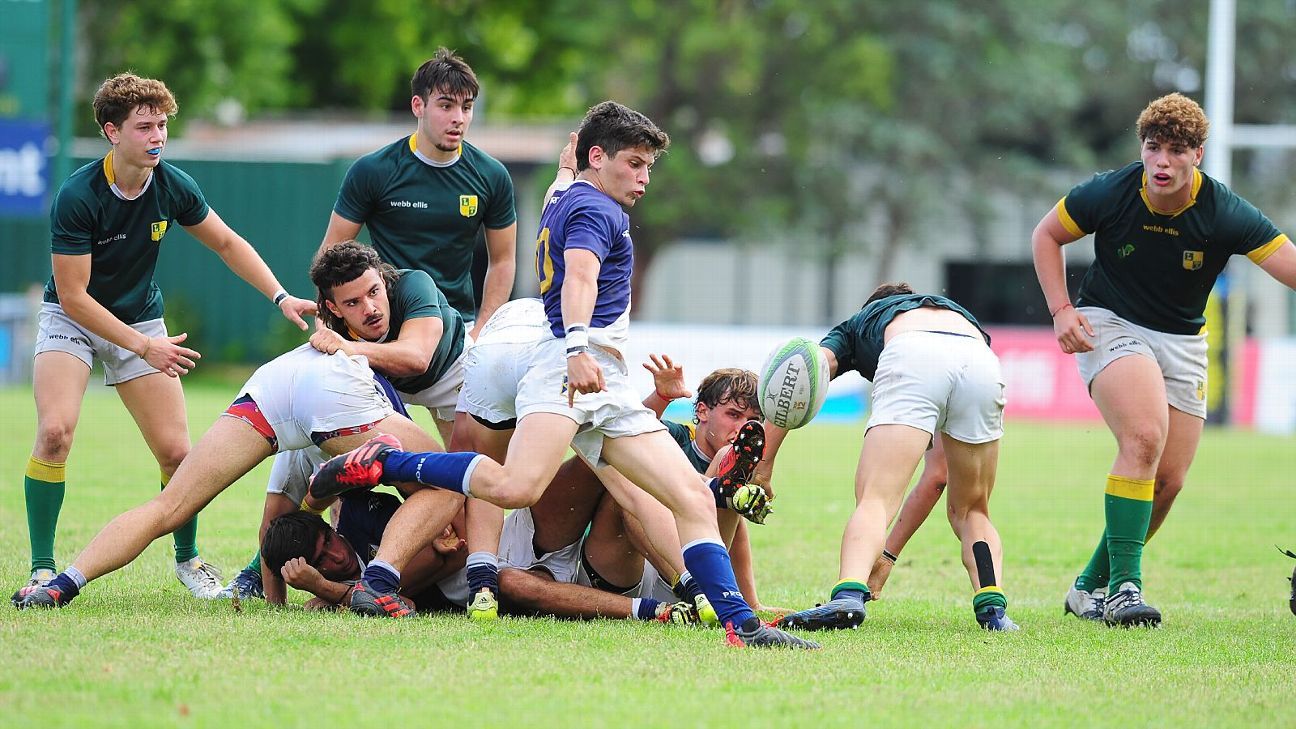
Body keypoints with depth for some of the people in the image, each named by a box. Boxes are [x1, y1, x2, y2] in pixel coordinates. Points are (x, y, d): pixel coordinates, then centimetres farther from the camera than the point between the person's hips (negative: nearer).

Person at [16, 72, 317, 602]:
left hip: (142, 319, 4)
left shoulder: (173, 186, -13)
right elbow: (74, 297, -23)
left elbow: (227, 243, 5)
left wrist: (281, 297, -5)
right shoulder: (76, 198, -26)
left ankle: (188, 558, 20)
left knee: (176, 451, -5)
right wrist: (143, 346, -26)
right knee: (55, 432, -26)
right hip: (72, 320, -4)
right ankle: (42, 569, -16)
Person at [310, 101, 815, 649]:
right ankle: (379, 463, -13)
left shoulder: (562, 201, 27)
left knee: (694, 498, -2)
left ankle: (741, 624, -10)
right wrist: (577, 347, -38)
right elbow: (579, 277, -23)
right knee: (517, 487, -31)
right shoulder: (594, 209, -3)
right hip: (566, 368, -11)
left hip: (609, 391, 11)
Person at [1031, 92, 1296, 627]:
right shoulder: (1110, 193, -18)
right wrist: (1061, 310, -10)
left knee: (1168, 481, 1)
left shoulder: (1226, 213, -19)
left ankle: (1091, 587, 20)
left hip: (1182, 342, 3)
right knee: (1144, 438, -27)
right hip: (1110, 324, -3)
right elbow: (1046, 234, 0)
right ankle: (1124, 586, -27)